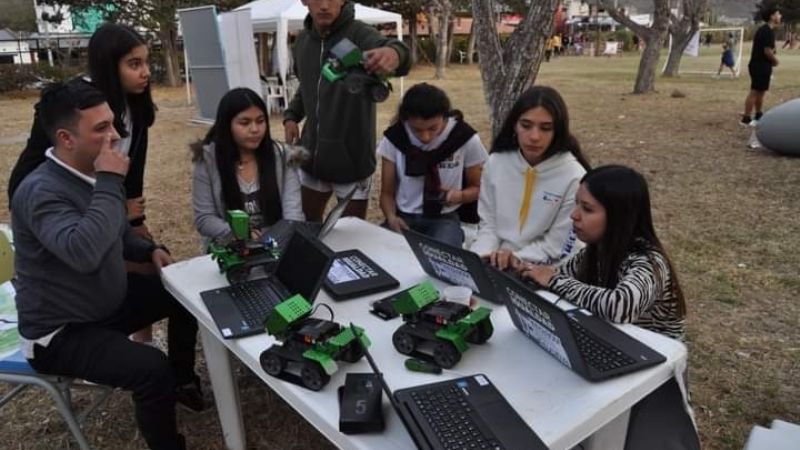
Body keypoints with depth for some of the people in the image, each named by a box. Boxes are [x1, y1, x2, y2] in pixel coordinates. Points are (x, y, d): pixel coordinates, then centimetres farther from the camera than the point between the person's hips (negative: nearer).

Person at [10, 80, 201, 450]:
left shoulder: (93, 173, 0)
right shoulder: (41, 191, -27)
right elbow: (83, 252, -45)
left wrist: (149, 250, -2)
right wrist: (111, 182, -36)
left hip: (111, 298, 9)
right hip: (61, 331, -9)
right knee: (152, 369, -28)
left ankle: (182, 379, 30)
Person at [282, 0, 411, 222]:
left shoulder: (359, 34, -15)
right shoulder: (302, 41, 4)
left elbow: (384, 46, -37)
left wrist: (394, 52, -61)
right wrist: (292, 115, 2)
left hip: (352, 157, -5)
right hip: (311, 155, 5)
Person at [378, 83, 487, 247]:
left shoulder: (466, 138, -9)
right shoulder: (393, 138, -6)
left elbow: (476, 188, 6)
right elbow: (387, 192, 2)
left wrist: (460, 195, -18)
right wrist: (391, 217, -19)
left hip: (444, 219, -1)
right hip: (404, 217, 1)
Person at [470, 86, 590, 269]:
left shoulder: (573, 177, -12)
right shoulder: (496, 163, -1)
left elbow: (557, 246, -9)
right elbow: (488, 224, 4)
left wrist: (515, 258, -21)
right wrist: (480, 256, -14)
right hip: (497, 262, 4)